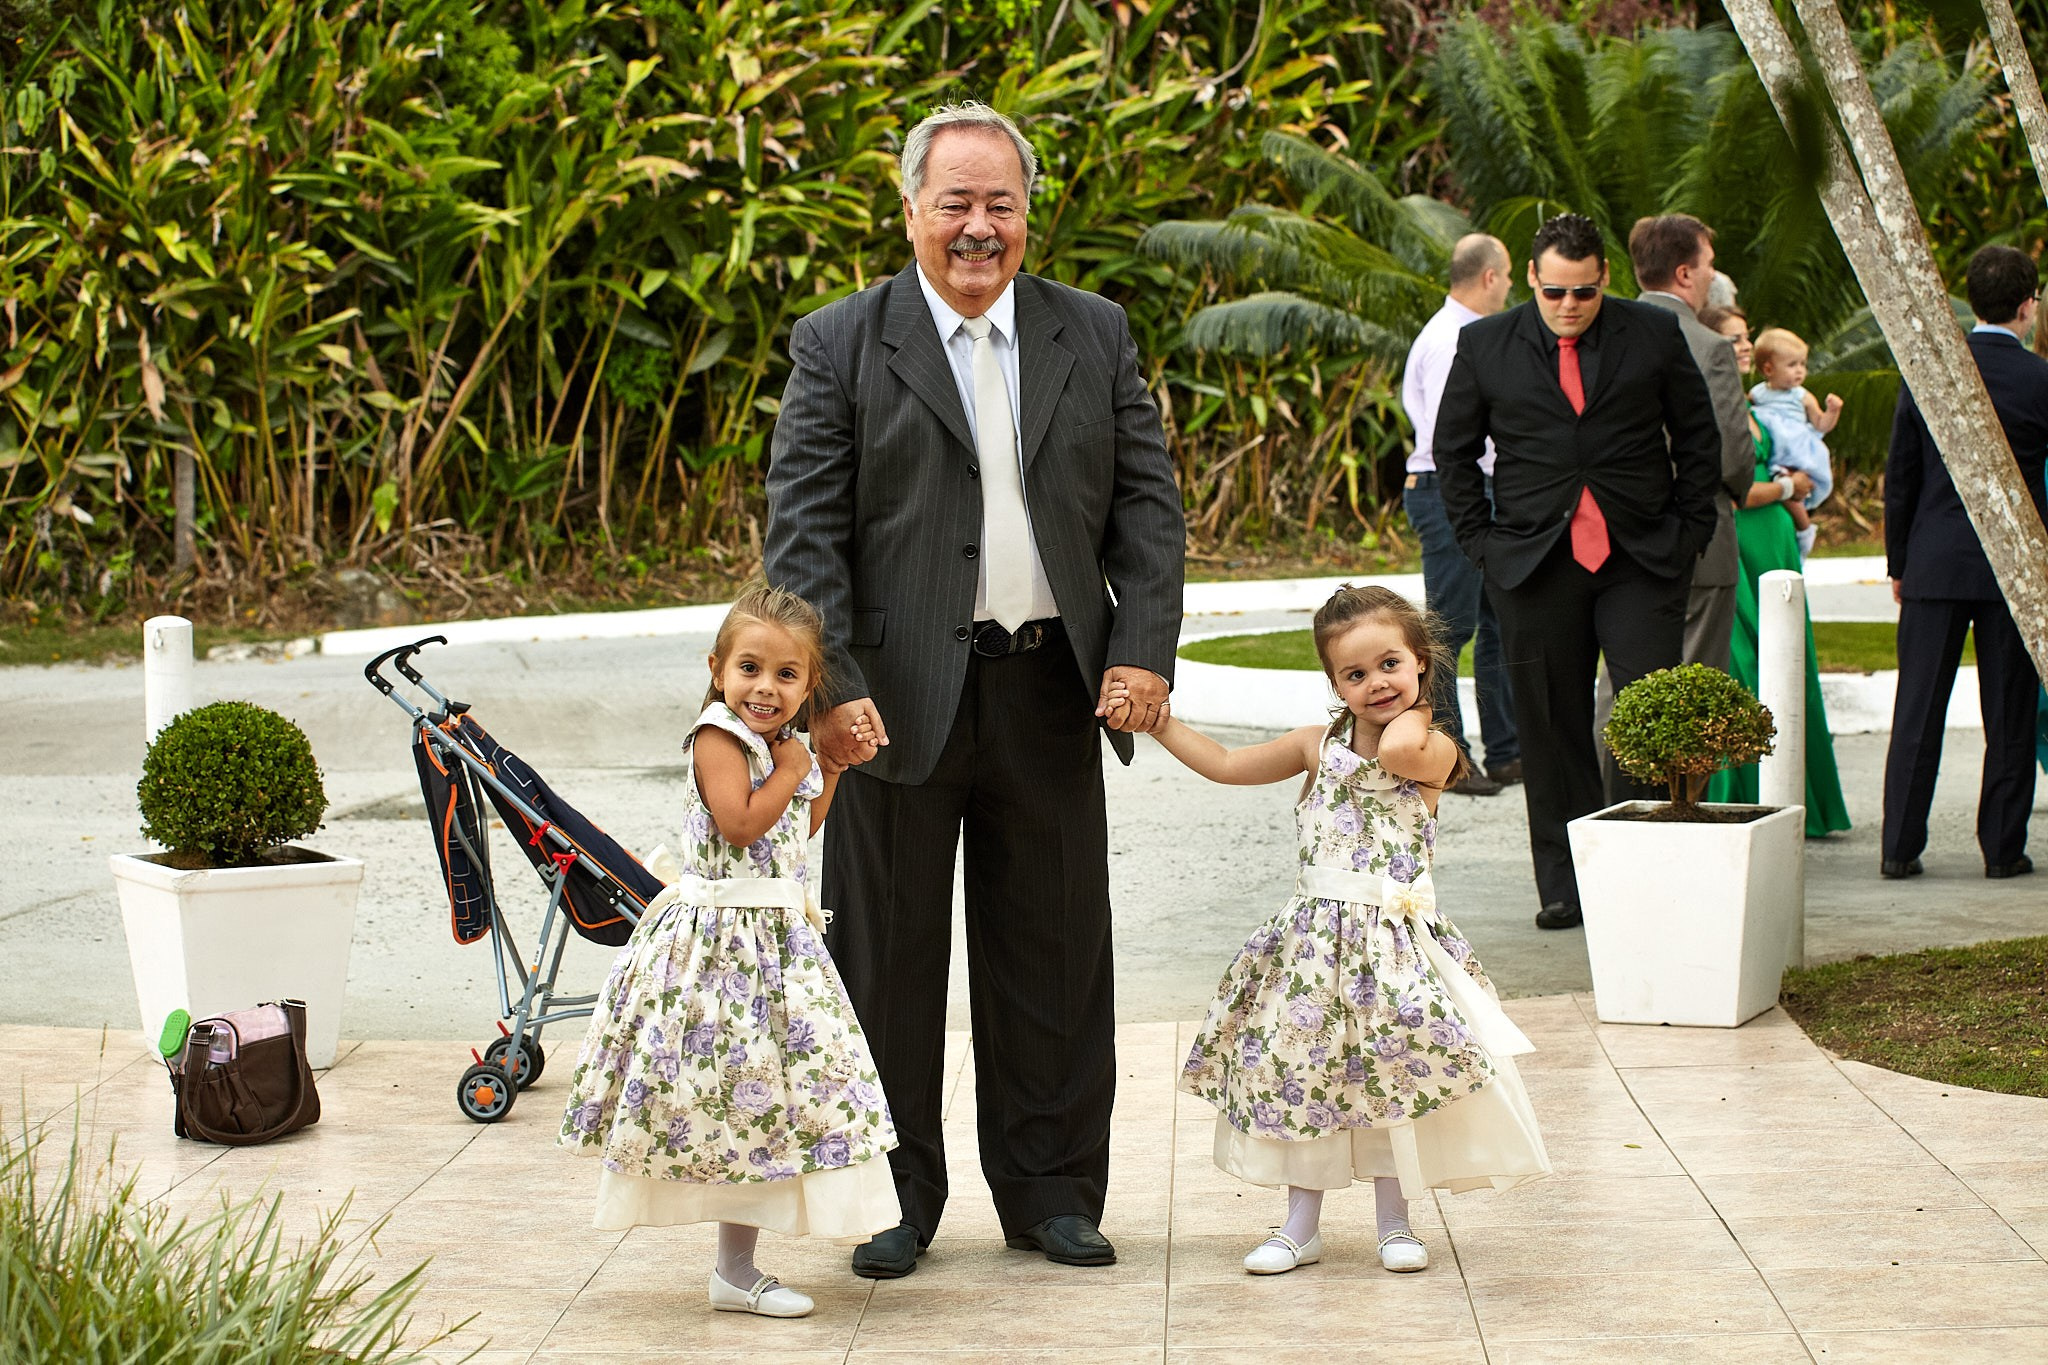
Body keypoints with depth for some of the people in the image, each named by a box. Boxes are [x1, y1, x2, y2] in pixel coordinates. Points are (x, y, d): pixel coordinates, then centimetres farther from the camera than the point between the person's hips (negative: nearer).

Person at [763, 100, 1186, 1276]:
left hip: (1052, 693, 3)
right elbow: (803, 531, -6)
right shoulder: (840, 346, -1)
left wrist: (1145, 650, -7)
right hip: (899, 696, -2)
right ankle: (895, 1197, 19)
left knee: (1055, 955, 10)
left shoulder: (1096, 336, 8)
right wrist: (829, 685, -16)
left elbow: (1149, 503, 6)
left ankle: (1051, 1192, 22)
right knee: (889, 959, 6)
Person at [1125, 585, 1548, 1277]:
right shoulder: (1320, 744, 8)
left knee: (1391, 1077, -1)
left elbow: (1396, 752, -29)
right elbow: (1225, 764, 15)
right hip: (1314, 939, 3)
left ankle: (1394, 1222, 15)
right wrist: (1158, 720, 7)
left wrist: (1412, 708, -9)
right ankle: (1301, 1225, 15)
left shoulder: (1434, 750, -5)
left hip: (1395, 938, -3)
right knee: (1300, 1070, 4)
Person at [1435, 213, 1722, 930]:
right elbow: (1454, 449, 13)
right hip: (1534, 564, 1)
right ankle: (1564, 885, 11)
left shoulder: (1655, 334, 4)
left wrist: (1689, 529, 5)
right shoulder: (1485, 346, 4)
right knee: (1551, 728, 3)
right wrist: (1481, 539, 5)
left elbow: (1697, 436, 11)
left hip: (1642, 559, 0)